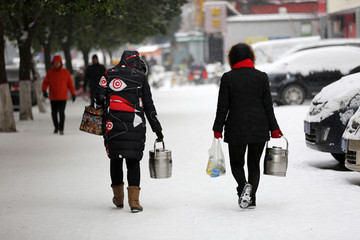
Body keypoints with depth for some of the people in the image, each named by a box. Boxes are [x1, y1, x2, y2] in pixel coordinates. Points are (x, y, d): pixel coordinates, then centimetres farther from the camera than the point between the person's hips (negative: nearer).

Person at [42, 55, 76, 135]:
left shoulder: (66, 72, 2)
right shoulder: (49, 73, 4)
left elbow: (70, 83, 4)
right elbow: (45, 82, 0)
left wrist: (73, 94, 2)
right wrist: (44, 90, -17)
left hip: (63, 97, -2)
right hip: (53, 97, 2)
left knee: (61, 112, -11)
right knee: (54, 113, 8)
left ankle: (61, 129, -6)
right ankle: (56, 126, 30)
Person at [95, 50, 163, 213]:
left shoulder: (109, 74, 9)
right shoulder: (140, 77, 7)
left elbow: (99, 98, -1)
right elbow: (149, 105, 7)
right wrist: (157, 129, 12)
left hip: (112, 125, 1)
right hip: (135, 126, -1)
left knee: (115, 159, 14)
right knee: (133, 161, 2)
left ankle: (118, 198, 22)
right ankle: (134, 201, -8)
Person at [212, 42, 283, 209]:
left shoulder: (228, 78, -5)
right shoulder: (261, 77, 0)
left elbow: (223, 106, -4)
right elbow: (268, 106, 2)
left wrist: (218, 129, 2)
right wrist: (274, 128, 8)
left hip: (236, 128, -2)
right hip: (259, 128, 2)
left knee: (236, 163, 12)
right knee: (254, 164, 13)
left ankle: (243, 186, -16)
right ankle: (251, 198, 3)